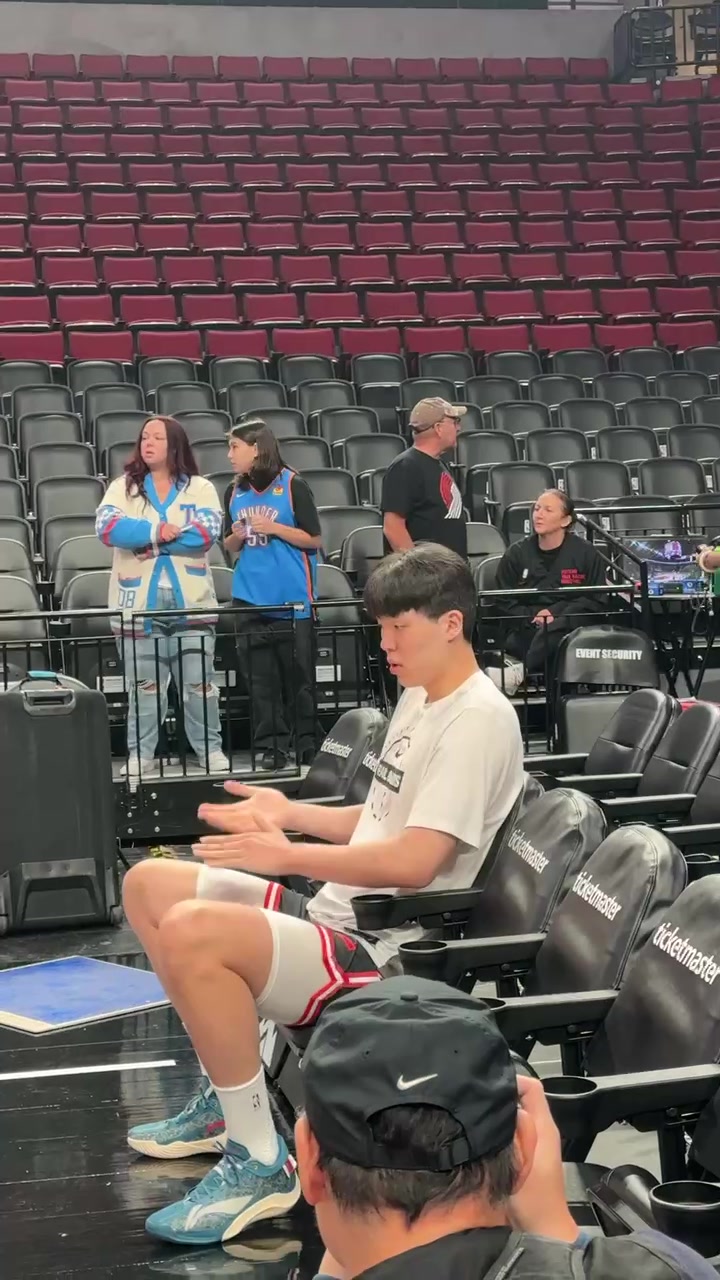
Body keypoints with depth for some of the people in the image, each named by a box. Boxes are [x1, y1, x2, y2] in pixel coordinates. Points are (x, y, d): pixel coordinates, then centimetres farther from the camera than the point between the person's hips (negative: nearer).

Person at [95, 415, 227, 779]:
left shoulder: (200, 488, 6)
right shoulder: (123, 487, 9)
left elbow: (207, 530, -11)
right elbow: (107, 526, -8)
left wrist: (144, 541, -12)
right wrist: (156, 531, -17)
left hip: (190, 601, 0)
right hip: (139, 602, 0)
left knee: (199, 681, 2)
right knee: (143, 683, 3)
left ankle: (210, 749, 10)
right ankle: (140, 754, 10)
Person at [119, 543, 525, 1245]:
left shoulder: (478, 719, -16)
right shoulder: (420, 697, 15)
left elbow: (413, 861, -24)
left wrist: (284, 855, -17)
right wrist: (292, 813, 11)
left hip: (383, 952, -11)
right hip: (337, 916, 11)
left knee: (192, 932, -32)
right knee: (148, 884, 12)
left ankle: (260, 1164, -19)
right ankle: (225, 1094, 17)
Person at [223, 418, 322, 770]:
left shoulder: (292, 485, -5)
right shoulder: (234, 493, 10)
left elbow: (313, 539, -4)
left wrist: (274, 528, -14)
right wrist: (236, 537, -5)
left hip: (291, 598, -4)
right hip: (250, 599, 4)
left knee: (298, 674, 1)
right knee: (260, 677, 4)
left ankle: (307, 742, 10)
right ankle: (270, 746, 8)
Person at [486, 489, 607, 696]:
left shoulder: (585, 553, 7)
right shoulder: (517, 553, 13)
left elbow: (596, 599, 2)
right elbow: (504, 601, 10)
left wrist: (556, 613, -13)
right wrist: (533, 617, -10)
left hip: (569, 627, -3)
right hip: (527, 630, 3)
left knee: (557, 627, -40)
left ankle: (519, 670, -50)